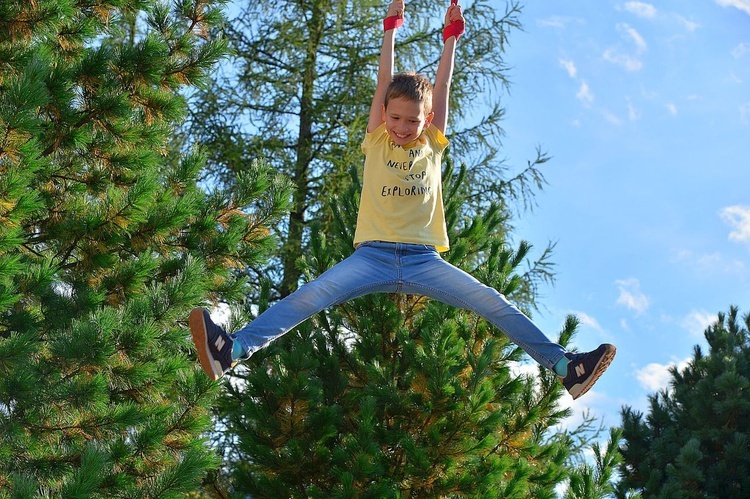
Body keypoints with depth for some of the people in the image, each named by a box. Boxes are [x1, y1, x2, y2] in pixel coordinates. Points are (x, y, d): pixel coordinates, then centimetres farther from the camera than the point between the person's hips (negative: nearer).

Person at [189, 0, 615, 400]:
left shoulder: (432, 146, 16)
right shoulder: (376, 142, 14)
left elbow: (442, 86, 14)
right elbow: (385, 82, 10)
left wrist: (452, 35, 10)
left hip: (424, 260, 1)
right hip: (373, 255, -1)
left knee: (493, 303, -14)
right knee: (310, 297, -22)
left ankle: (564, 366, -18)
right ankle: (232, 351, -35)